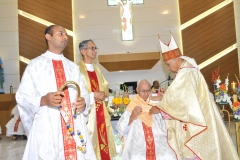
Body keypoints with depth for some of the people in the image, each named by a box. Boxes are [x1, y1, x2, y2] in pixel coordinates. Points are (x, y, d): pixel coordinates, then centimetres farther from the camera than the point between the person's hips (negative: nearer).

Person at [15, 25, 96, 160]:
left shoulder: (73, 67, 16)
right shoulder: (35, 65, 2)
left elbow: (84, 93, 13)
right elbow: (22, 96, -3)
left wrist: (83, 102, -9)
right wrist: (43, 100, -20)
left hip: (75, 127, 4)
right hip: (47, 127, -3)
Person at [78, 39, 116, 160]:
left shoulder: (97, 69, 17)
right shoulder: (78, 69, -9)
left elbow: (106, 87, 17)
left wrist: (102, 93, -4)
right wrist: (93, 94, -15)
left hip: (100, 111, 7)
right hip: (87, 111, -7)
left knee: (103, 137, 10)